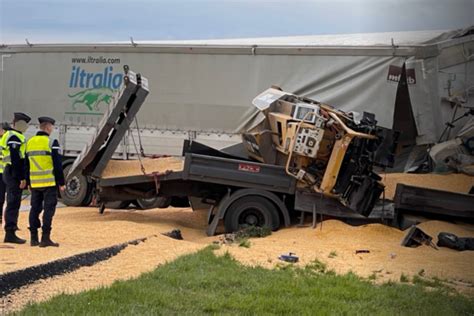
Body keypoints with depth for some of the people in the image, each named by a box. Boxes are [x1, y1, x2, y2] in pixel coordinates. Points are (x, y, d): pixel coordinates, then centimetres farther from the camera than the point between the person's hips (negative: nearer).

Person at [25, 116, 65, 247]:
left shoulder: (30, 142, 11)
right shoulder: (51, 143, -9)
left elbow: (27, 165, 15)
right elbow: (57, 165, -11)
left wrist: (28, 182, 21)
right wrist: (61, 182, -5)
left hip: (34, 183, 6)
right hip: (49, 182, -6)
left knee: (35, 208, 10)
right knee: (49, 209, -3)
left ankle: (34, 238, 12)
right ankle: (45, 238, -7)